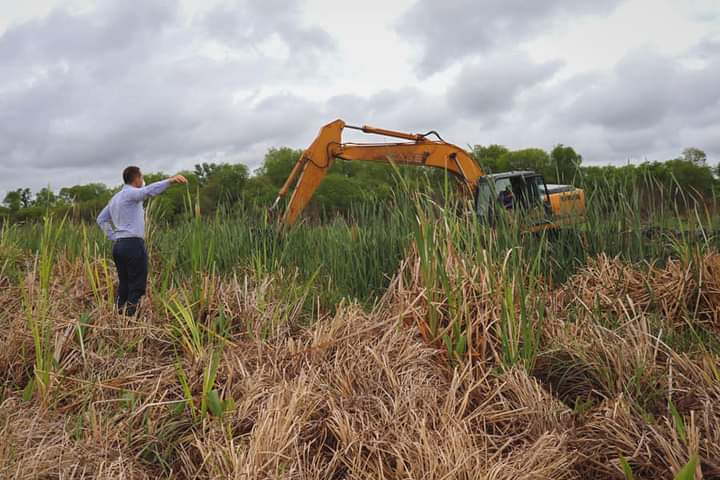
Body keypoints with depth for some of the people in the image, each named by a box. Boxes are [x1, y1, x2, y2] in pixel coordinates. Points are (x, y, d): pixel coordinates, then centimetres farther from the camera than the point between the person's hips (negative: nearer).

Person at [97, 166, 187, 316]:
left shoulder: (116, 198, 20)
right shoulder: (132, 193, -7)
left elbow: (101, 219, 28)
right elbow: (149, 191, -29)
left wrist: (113, 237, 18)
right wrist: (170, 180, -42)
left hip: (118, 245, 9)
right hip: (133, 245, -9)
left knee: (123, 285, 13)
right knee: (137, 287, -5)